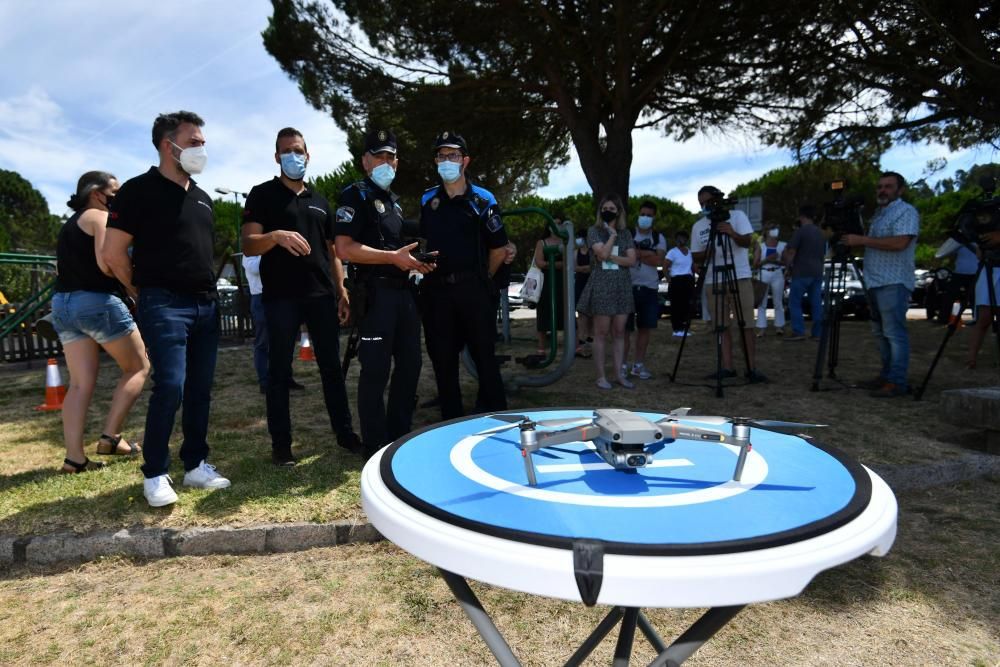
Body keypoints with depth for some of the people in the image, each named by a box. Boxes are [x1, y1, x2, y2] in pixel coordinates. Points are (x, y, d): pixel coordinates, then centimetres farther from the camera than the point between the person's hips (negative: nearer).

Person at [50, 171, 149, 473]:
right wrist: (133, 282, -1)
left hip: (63, 303, 8)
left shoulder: (69, 224, 22)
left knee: (81, 383, 5)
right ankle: (110, 436, 1)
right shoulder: (100, 217, -5)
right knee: (138, 367, 6)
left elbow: (72, 265, 18)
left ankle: (74, 457, -1)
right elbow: (106, 264, -18)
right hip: (98, 302, -8)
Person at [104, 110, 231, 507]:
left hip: (206, 304, 7)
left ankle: (196, 465, 18)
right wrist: (147, 292, 3)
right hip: (165, 305, -7)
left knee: (200, 389, 8)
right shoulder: (140, 190, -4)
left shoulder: (202, 198, 17)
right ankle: (155, 474, 3)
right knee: (170, 388, -11)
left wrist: (208, 288, 14)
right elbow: (113, 253, -5)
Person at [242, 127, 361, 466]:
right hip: (280, 297, -4)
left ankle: (344, 432, 18)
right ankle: (281, 443, 10)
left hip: (321, 295, 4)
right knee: (279, 371, 1)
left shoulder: (319, 201, 19)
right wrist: (276, 236, -26)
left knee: (332, 366, 7)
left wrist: (341, 290, 11)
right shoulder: (262, 194, 3)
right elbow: (248, 246, -6)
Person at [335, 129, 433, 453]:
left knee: (410, 364, 11)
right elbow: (344, 249, -15)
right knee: (376, 370, -4)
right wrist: (394, 257, -20)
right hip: (375, 293, -8)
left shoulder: (394, 201, 22)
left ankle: (400, 436, 25)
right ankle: (376, 447, 6)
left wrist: (416, 260, 13)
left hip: (403, 291, 8)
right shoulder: (355, 195, -2)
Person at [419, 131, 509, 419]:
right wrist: (429, 271, 11)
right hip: (436, 289, 4)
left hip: (473, 289, -4)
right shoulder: (428, 200, 9)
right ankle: (452, 423, 21)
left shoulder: (482, 200, -2)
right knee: (443, 359, 8)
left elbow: (499, 249, 1)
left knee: (485, 356, 1)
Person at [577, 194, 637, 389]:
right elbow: (603, 253, -14)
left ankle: (620, 374, 10)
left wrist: (611, 258, -11)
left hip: (622, 286, 4)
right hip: (601, 286, -4)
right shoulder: (594, 231, 2)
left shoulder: (625, 233, 12)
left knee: (619, 332, 5)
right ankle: (601, 376, 2)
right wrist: (612, 234, -4)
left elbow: (632, 260, 1)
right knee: (601, 333, -3)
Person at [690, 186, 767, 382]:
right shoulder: (698, 226, 9)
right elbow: (696, 257, 8)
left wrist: (732, 233, -31)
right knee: (722, 326, 3)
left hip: (740, 278, -3)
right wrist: (706, 253, -15)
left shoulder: (737, 216, 1)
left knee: (746, 325, -4)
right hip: (713, 281, 3)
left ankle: (752, 368, -1)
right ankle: (727, 367, 6)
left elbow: (747, 241, -11)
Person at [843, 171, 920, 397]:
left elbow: (900, 243, -20)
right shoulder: (879, 214, 23)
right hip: (875, 283, 9)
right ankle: (886, 376, 19)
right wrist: (855, 243, 10)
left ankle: (897, 382, -9)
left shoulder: (906, 211, -5)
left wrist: (862, 240, -17)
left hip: (894, 283, -9)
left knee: (894, 332, -10)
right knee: (881, 332, 12)